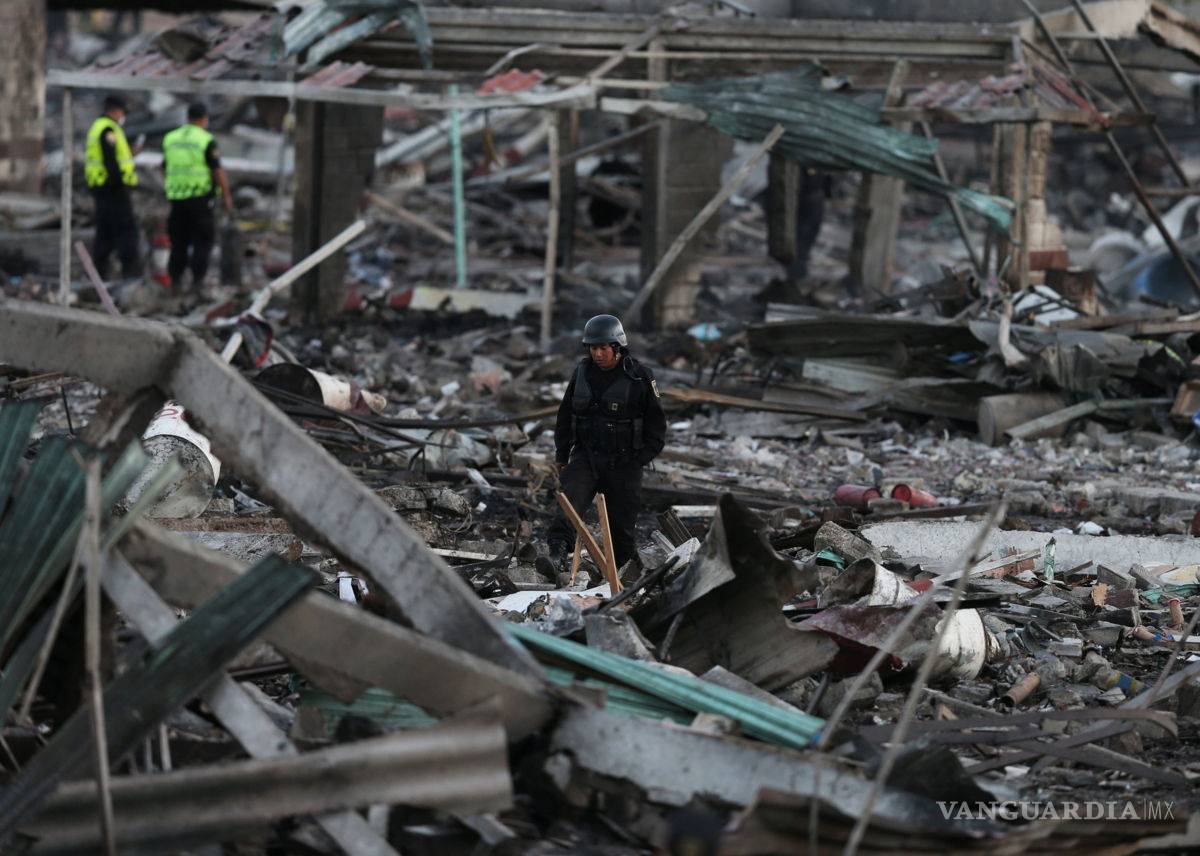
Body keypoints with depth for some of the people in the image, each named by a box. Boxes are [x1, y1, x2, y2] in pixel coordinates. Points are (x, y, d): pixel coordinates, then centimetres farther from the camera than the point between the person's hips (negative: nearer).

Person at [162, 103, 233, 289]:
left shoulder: (170, 139, 7)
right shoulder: (207, 141, -9)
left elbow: (165, 167, 15)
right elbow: (218, 171, -10)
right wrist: (227, 196, -2)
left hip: (176, 197, 5)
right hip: (200, 196, -5)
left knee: (179, 240, 13)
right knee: (203, 240, 2)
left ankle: (175, 278, 11)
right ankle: (197, 279, -5)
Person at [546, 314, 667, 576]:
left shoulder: (639, 377, -6)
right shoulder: (582, 372, 4)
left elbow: (657, 426, 0)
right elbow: (565, 416, 15)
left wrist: (639, 459, -6)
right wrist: (561, 456, 13)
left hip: (623, 463, -2)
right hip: (585, 456, 2)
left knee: (622, 522, 5)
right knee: (571, 499, -24)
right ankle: (559, 550, -39)